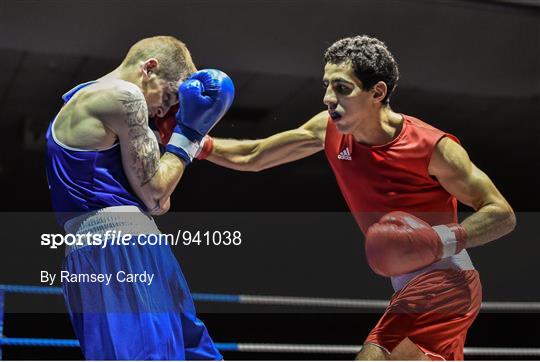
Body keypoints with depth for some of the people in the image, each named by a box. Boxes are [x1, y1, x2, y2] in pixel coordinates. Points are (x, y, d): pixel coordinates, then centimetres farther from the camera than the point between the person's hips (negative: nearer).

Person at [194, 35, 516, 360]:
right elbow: (251, 158, 6)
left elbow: (503, 215, -16)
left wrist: (445, 239, -31)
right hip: (410, 287, 8)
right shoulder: (328, 130, -3)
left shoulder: (433, 147, -20)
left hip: (443, 284, -8)